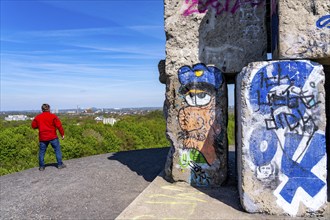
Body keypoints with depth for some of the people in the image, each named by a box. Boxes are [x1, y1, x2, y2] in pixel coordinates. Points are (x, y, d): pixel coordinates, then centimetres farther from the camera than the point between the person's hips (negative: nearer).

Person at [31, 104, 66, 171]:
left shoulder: (38, 117, 5)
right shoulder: (53, 116, -5)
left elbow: (33, 126, 13)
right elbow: (59, 125, -9)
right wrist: (62, 134, -3)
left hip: (42, 138, 3)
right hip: (53, 137, -3)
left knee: (42, 152, 12)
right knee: (57, 150, 6)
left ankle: (41, 166, 15)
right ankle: (60, 164, 7)